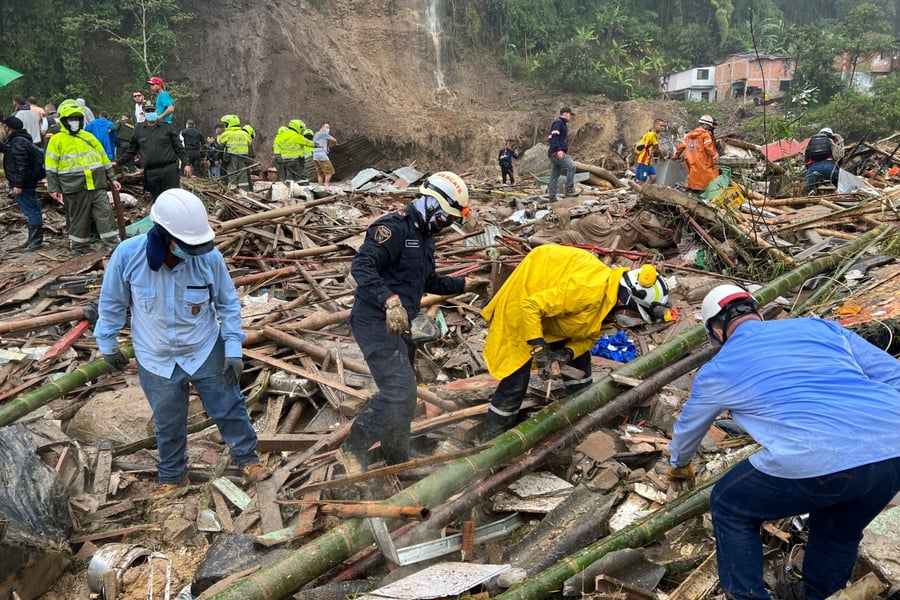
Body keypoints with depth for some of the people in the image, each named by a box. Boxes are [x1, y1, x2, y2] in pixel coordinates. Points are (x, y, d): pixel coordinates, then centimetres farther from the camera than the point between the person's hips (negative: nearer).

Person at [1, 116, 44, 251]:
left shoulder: (18, 142, -17)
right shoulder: (17, 140, 17)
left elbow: (21, 165, -24)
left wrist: (18, 184, -25)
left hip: (23, 185, -11)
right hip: (26, 184, 11)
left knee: (31, 211, -8)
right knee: (32, 211, 13)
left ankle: (36, 240, -6)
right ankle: (33, 239, 20)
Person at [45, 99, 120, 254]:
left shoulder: (89, 137, 14)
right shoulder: (56, 140, 2)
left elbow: (104, 158, 18)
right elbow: (51, 167, 1)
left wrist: (112, 178, 14)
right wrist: (54, 189, -4)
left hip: (97, 185, 3)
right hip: (75, 189, -3)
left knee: (105, 214, -2)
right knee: (78, 219, 5)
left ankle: (116, 245, -1)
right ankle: (79, 250, 16)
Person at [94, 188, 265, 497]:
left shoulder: (210, 257, -24)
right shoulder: (128, 254, -24)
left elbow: (228, 303, -8)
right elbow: (112, 302, -5)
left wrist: (233, 349, -8)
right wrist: (108, 343, 5)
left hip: (207, 353, 0)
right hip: (156, 360, 1)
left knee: (229, 409, 15)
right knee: (168, 424, 20)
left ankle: (247, 457, 41)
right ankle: (172, 475, 45)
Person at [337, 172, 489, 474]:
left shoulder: (423, 236, 16)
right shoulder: (394, 227, -16)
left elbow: (429, 282, 29)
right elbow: (361, 265, -28)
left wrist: (463, 284, 23)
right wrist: (390, 300, -38)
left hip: (396, 325, 10)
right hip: (375, 322, -10)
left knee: (403, 395, 16)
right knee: (399, 391, -17)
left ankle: (398, 463, 30)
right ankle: (353, 449, -1)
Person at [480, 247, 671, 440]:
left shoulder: (610, 296, -7)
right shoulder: (590, 291, -36)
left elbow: (589, 337, 0)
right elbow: (530, 306, -37)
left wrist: (567, 353, -19)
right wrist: (539, 350, -34)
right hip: (523, 309, -9)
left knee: (580, 361, 12)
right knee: (516, 379, -7)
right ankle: (493, 439, 7)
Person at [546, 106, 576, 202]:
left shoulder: (563, 124, 25)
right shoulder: (558, 122, -6)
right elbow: (554, 137, -19)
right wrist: (558, 149, -28)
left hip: (556, 154, 11)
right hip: (557, 153, -11)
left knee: (554, 176, 9)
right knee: (571, 166, -21)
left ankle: (552, 197, 11)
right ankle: (569, 190, -21)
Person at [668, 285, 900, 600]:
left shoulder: (717, 370, 20)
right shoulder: (821, 326, 26)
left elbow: (687, 427, 38)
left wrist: (678, 464, 59)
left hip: (815, 462, -5)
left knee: (729, 508, 23)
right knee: (839, 531, 34)